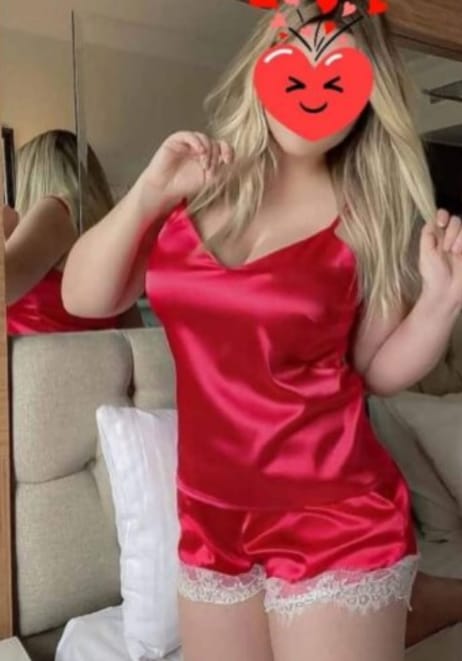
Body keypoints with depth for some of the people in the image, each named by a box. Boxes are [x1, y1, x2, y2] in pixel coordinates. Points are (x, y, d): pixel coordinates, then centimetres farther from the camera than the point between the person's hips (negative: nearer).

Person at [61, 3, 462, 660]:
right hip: (209, 518, 4)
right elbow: (83, 299, -1)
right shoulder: (197, 185, 1)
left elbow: (378, 370, -1)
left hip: (334, 522, -3)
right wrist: (148, 193, -12)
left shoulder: (369, 218, -7)